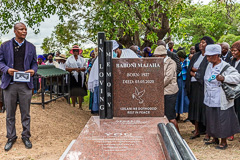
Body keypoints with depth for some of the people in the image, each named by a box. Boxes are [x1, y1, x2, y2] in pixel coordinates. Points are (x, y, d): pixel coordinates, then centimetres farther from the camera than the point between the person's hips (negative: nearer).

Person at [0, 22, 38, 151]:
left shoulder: (31, 47, 10)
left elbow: (34, 62, 12)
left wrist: (33, 70, -10)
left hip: (25, 84, 1)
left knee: (25, 113, 7)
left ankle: (26, 136, 22)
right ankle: (11, 137, 21)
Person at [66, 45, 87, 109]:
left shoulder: (81, 59, 14)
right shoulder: (69, 59, 8)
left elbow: (85, 67, 7)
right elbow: (67, 68, -1)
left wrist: (80, 69, -13)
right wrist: (75, 69, -13)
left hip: (80, 77, 1)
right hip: (73, 77, -1)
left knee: (80, 92, -2)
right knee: (73, 92, 0)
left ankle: (80, 106, 4)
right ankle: (73, 106, 10)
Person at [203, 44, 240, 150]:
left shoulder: (225, 67, -15)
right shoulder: (209, 66, 8)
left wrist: (224, 78, -29)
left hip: (221, 101, -7)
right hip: (210, 100, 7)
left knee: (222, 120, 2)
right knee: (212, 119, 15)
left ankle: (224, 142, 18)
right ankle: (215, 139, 32)